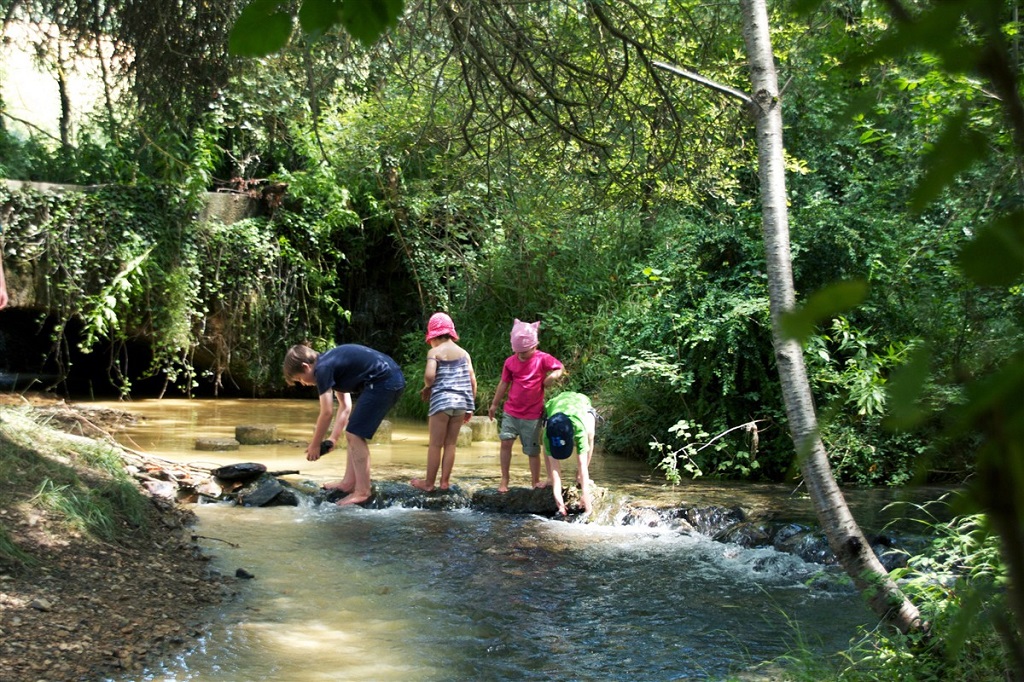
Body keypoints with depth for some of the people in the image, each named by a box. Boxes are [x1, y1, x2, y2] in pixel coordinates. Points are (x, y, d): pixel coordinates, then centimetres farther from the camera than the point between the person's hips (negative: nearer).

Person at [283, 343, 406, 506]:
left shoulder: (322, 369, -9)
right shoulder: (331, 363, 19)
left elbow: (326, 413, -7)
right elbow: (345, 406, 22)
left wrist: (314, 445, 4)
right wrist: (333, 438, 20)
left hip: (383, 381, -10)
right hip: (393, 380, 10)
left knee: (355, 434, -6)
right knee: (354, 433, 15)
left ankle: (362, 492, -4)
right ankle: (349, 483, 20)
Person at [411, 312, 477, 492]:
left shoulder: (435, 352, -3)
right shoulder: (464, 353, 10)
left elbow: (429, 375, -19)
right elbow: (472, 381, 8)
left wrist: (427, 387, 2)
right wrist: (470, 407, 15)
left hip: (441, 401, -4)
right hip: (461, 403, 4)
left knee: (435, 444, 3)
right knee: (451, 443, 10)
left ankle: (429, 483, 9)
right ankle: (445, 481, 13)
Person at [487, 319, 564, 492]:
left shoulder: (542, 359, -6)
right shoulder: (510, 362, 4)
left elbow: (559, 368, -7)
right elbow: (503, 383, 12)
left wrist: (553, 376, -28)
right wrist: (494, 404, 17)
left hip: (532, 415, -3)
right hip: (511, 411, 3)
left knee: (532, 450, 3)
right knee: (505, 441, -11)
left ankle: (535, 481, 18)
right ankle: (504, 480, -1)